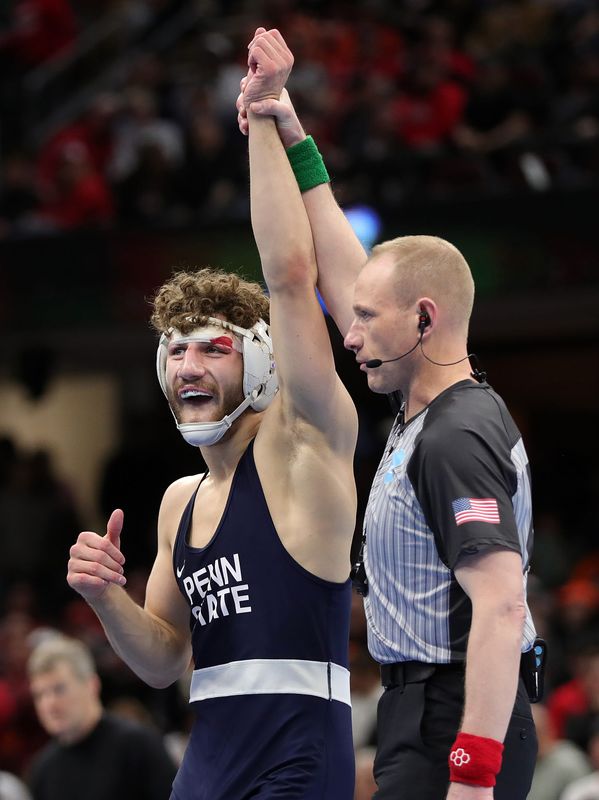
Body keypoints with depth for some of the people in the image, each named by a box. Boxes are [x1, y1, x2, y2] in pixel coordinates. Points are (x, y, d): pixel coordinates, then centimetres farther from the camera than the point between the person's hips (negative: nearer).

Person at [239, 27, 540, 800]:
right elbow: (341, 275, 23)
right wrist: (292, 139, 23)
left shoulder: (458, 439, -16)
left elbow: (500, 606, -24)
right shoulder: (430, 414, 13)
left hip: (455, 728, -10)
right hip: (427, 711, 10)